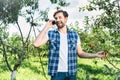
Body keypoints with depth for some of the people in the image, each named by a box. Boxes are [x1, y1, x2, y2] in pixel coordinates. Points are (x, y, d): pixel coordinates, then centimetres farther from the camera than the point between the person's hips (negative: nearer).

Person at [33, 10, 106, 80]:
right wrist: (46, 27, -9)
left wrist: (95, 55, -6)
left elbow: (80, 53, 9)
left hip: (71, 72, 2)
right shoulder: (50, 33, 1)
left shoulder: (74, 35, 6)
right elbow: (36, 44, -13)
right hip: (56, 73, -2)